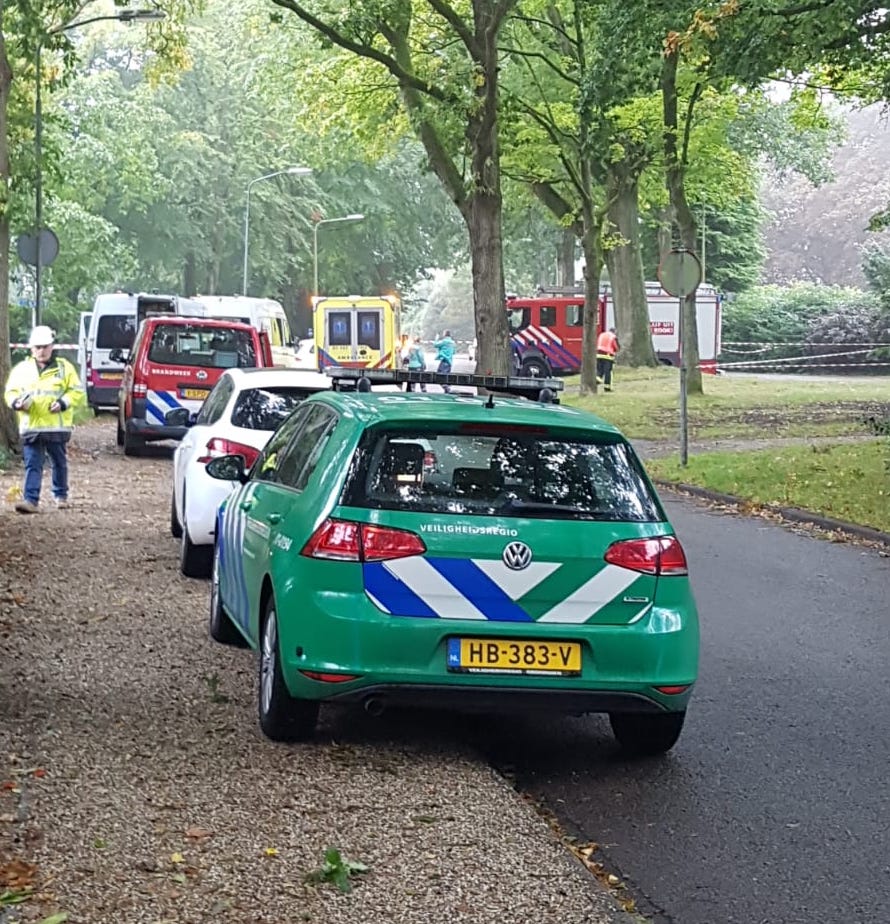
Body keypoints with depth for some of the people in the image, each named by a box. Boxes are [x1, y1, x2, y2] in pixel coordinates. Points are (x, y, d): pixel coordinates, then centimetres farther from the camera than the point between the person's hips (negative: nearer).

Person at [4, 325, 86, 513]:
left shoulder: (64, 367, 3)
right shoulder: (21, 369, 8)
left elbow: (78, 392, 2)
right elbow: (10, 392, 11)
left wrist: (64, 402, -15)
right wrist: (17, 402, -11)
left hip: (58, 426, 0)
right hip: (31, 427, 1)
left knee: (59, 462, 13)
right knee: (32, 464, -6)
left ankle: (61, 496, 29)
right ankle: (31, 500, -12)